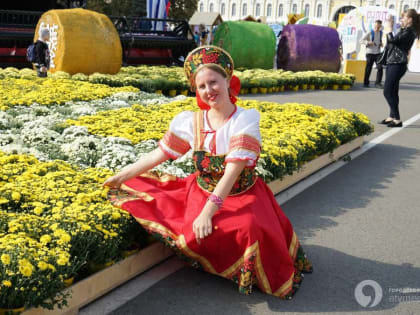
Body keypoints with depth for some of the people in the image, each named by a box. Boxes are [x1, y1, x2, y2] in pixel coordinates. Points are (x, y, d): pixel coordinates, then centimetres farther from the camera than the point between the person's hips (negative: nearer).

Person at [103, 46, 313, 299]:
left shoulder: (245, 121, -15)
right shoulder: (191, 122, -1)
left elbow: (232, 172, -24)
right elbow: (158, 155, 5)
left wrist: (208, 212, -32)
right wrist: (120, 177, 4)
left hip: (243, 196, -3)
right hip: (202, 192, 4)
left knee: (250, 230, -31)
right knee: (195, 238, -22)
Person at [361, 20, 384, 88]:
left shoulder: (381, 33, 10)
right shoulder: (369, 33, -5)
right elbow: (362, 40, -5)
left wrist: (381, 44, 7)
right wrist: (368, 42, -21)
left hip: (378, 53, 4)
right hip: (370, 53, -4)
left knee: (380, 67, -9)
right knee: (368, 68, 2)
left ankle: (378, 83, -1)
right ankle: (366, 83, 14)